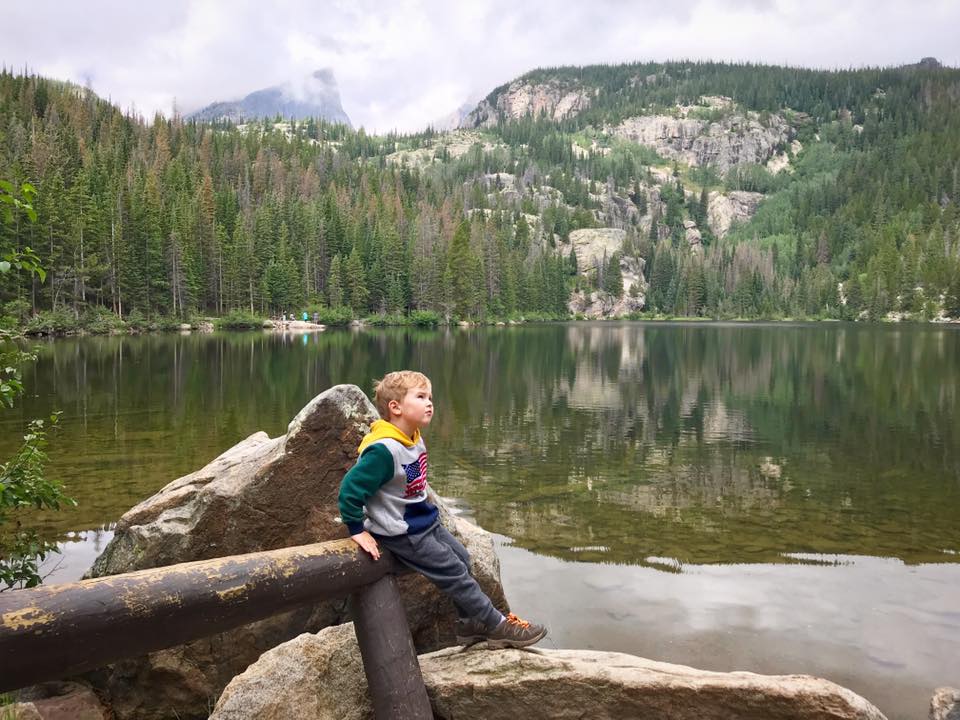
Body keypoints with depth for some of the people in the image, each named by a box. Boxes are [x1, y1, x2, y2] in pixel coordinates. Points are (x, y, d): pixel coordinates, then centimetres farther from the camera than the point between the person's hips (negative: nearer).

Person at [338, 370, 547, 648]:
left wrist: (426, 511, 17)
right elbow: (350, 489, -27)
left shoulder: (414, 438, 0)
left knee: (462, 558, 15)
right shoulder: (383, 450, -29)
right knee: (454, 572, -3)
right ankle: (499, 626, 11)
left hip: (425, 521, 9)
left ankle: (470, 623, 31)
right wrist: (358, 531, -20)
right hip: (403, 533, -9)